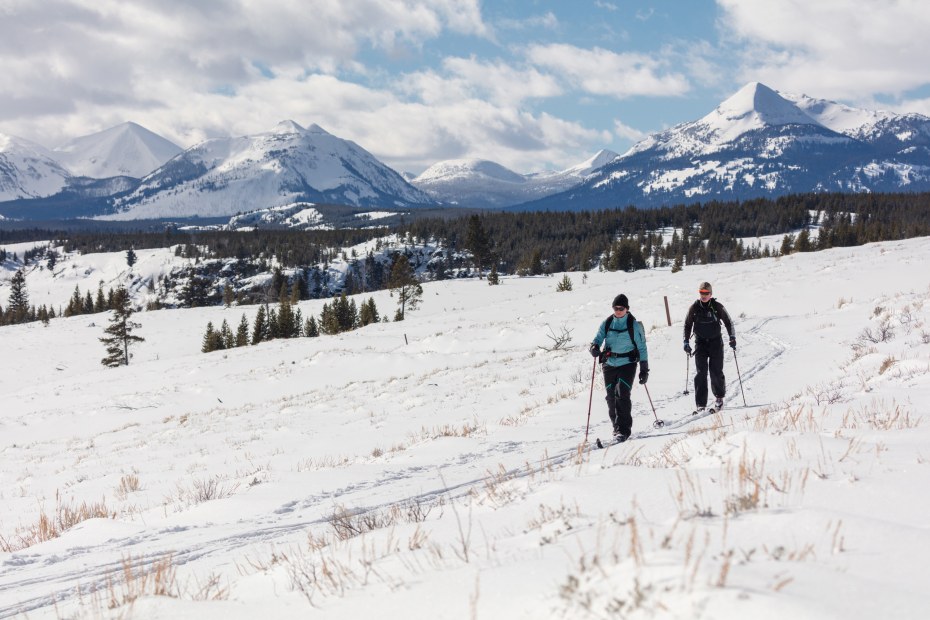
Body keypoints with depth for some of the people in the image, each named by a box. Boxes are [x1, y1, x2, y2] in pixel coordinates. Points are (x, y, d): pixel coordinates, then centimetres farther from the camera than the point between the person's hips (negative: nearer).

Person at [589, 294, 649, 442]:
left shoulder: (634, 325, -1)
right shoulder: (606, 324, 7)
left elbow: (642, 348, 2)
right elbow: (598, 338, 2)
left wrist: (644, 369, -2)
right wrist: (594, 347, -23)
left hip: (627, 364, -3)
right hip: (609, 365, 3)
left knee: (622, 394, -16)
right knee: (611, 397, 3)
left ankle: (624, 429, -13)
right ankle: (617, 426, 20)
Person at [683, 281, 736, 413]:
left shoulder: (717, 307, -4)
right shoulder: (694, 308, 0)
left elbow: (728, 322, 6)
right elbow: (687, 325, 9)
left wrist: (732, 337, -4)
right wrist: (686, 342, 2)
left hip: (716, 342, -1)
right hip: (700, 343, 1)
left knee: (716, 371, -3)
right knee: (701, 372, -9)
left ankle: (719, 397, 23)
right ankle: (700, 405, -11)